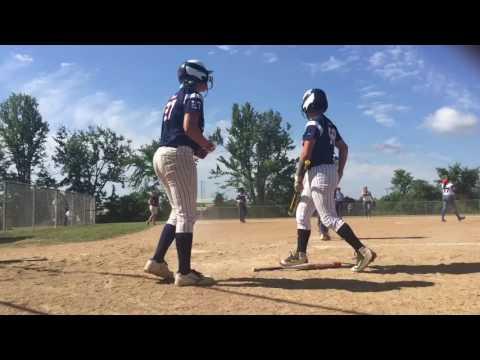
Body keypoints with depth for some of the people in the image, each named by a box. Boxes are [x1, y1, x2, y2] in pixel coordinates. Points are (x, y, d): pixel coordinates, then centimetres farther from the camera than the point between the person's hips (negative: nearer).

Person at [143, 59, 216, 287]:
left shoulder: (173, 99, 25)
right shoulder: (193, 97, -2)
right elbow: (189, 127, -19)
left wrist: (197, 148, 14)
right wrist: (206, 146, -3)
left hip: (161, 155, 9)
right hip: (178, 156, -9)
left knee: (178, 212, 15)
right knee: (186, 214, -8)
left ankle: (157, 261, 12)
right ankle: (184, 272, -7)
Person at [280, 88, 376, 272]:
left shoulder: (313, 124, -13)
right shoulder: (329, 124, 15)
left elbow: (305, 154, -19)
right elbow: (344, 148, 18)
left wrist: (298, 178, -12)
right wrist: (339, 172, 19)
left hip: (319, 174, -10)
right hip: (330, 171, 10)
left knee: (329, 218, -10)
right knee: (302, 214, 16)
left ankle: (363, 251, -13)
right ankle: (300, 254, 22)